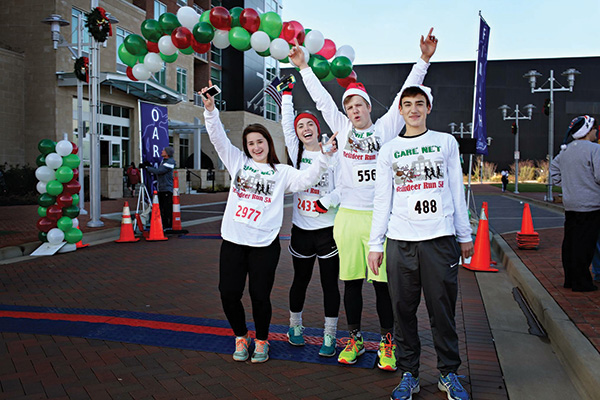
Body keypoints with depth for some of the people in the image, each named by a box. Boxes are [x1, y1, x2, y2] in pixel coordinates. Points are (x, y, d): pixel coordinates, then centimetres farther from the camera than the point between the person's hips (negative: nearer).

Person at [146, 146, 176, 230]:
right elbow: (158, 171, 18)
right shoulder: (163, 161, 17)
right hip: (161, 189, 10)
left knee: (168, 208, -8)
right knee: (162, 208, 11)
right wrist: (150, 166, 6)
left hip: (167, 189, -10)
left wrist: (147, 167, -14)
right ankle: (164, 225, 18)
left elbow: (158, 171, -21)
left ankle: (169, 226, -3)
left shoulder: (170, 163, -14)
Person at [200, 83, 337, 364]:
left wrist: (323, 157, -14)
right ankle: (241, 337, 27)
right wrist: (210, 110, -5)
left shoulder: (282, 172, 9)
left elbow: (305, 180, -4)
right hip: (233, 240, 2)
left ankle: (261, 341, 25)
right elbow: (218, 138, 7)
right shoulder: (238, 162, 12)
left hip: (265, 244, -2)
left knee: (260, 295, 1)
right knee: (228, 292, 3)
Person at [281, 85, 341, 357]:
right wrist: (287, 92, 5)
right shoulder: (296, 153, 7)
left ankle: (330, 336, 14)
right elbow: (286, 122, 4)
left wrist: (327, 201, -16)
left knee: (330, 283, 3)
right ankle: (295, 326, 33)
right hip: (301, 229, 3)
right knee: (300, 280, 15)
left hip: (328, 228, -3)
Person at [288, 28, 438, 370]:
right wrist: (304, 66, 18)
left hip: (380, 216, -2)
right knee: (351, 281, 9)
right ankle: (355, 339, 23)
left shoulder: (386, 128, 7)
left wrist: (424, 59, -5)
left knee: (383, 282, 2)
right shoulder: (342, 128, 12)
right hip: (348, 215, 2)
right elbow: (322, 97, 15)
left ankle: (387, 342, 15)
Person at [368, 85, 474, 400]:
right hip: (400, 241, 1)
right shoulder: (389, 150, 10)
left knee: (442, 309, 3)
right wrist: (375, 244, 3)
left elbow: (456, 192, 12)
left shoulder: (446, 142, 11)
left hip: (440, 238, 0)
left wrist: (465, 235, 10)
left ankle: (448, 374, 20)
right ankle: (409, 374, 18)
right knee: (403, 311, 4)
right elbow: (382, 200, 8)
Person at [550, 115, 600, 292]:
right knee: (584, 243, -3)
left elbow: (553, 167, 21)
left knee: (570, 241, 12)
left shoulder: (566, 150, 11)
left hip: (570, 204, 8)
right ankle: (581, 282, 1)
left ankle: (570, 279, 19)